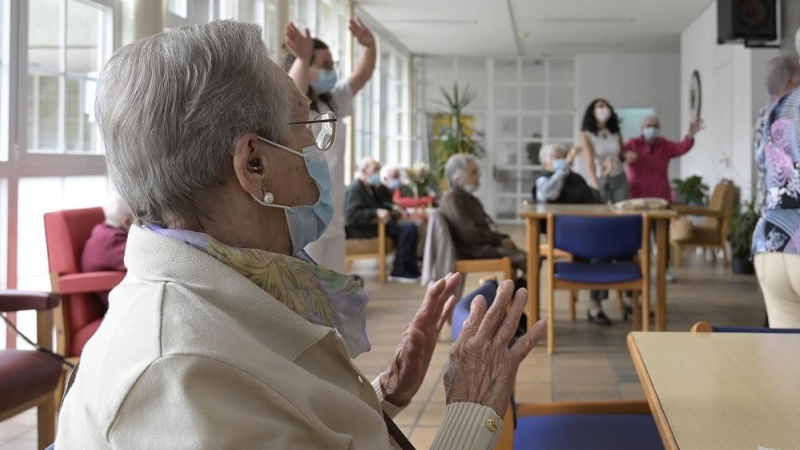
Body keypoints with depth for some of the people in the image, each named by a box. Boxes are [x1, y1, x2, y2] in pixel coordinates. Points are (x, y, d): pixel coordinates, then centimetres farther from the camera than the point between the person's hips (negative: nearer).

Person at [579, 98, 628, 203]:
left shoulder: (616, 133, 6)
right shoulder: (587, 134, -7)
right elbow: (589, 161, -19)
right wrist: (595, 183, -33)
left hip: (619, 179, 4)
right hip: (599, 180, -4)